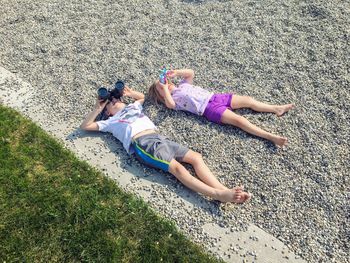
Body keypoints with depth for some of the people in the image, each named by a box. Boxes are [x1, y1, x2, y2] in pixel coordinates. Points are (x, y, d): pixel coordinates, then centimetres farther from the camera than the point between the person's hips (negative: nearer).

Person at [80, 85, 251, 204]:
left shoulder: (133, 106, 36)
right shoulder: (111, 121, 23)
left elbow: (142, 96, 57)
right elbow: (85, 126, 20)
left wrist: (130, 93, 40)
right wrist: (98, 109, 18)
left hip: (159, 138, 7)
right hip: (142, 144, -7)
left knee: (196, 157, -15)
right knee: (177, 167, -30)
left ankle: (223, 190, -30)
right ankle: (217, 194, -46)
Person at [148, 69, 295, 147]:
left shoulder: (182, 85, 24)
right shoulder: (174, 98, 2)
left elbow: (191, 73, 20)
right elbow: (170, 104, -21)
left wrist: (176, 73, 10)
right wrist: (165, 90, -15)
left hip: (214, 97, 8)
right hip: (209, 109, -8)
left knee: (247, 99, 1)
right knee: (239, 120, -22)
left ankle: (276, 109, 9)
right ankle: (270, 137, -29)